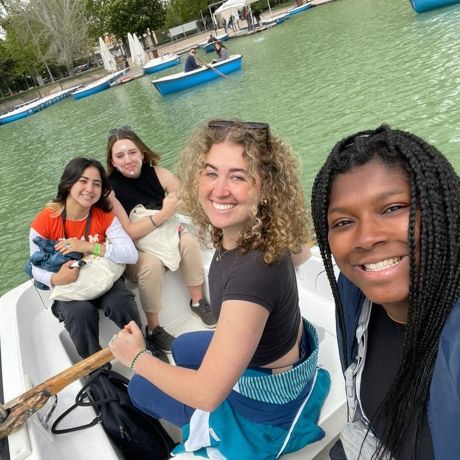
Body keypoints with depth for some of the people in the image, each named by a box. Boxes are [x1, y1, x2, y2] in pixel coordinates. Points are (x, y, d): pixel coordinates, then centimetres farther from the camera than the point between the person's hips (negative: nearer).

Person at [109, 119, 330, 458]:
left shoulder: (254, 271, -40)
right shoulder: (237, 233, -16)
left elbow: (207, 393, -33)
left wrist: (136, 358, -18)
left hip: (267, 406, -7)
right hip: (281, 353, 7)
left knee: (140, 389, 15)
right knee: (183, 347, 32)